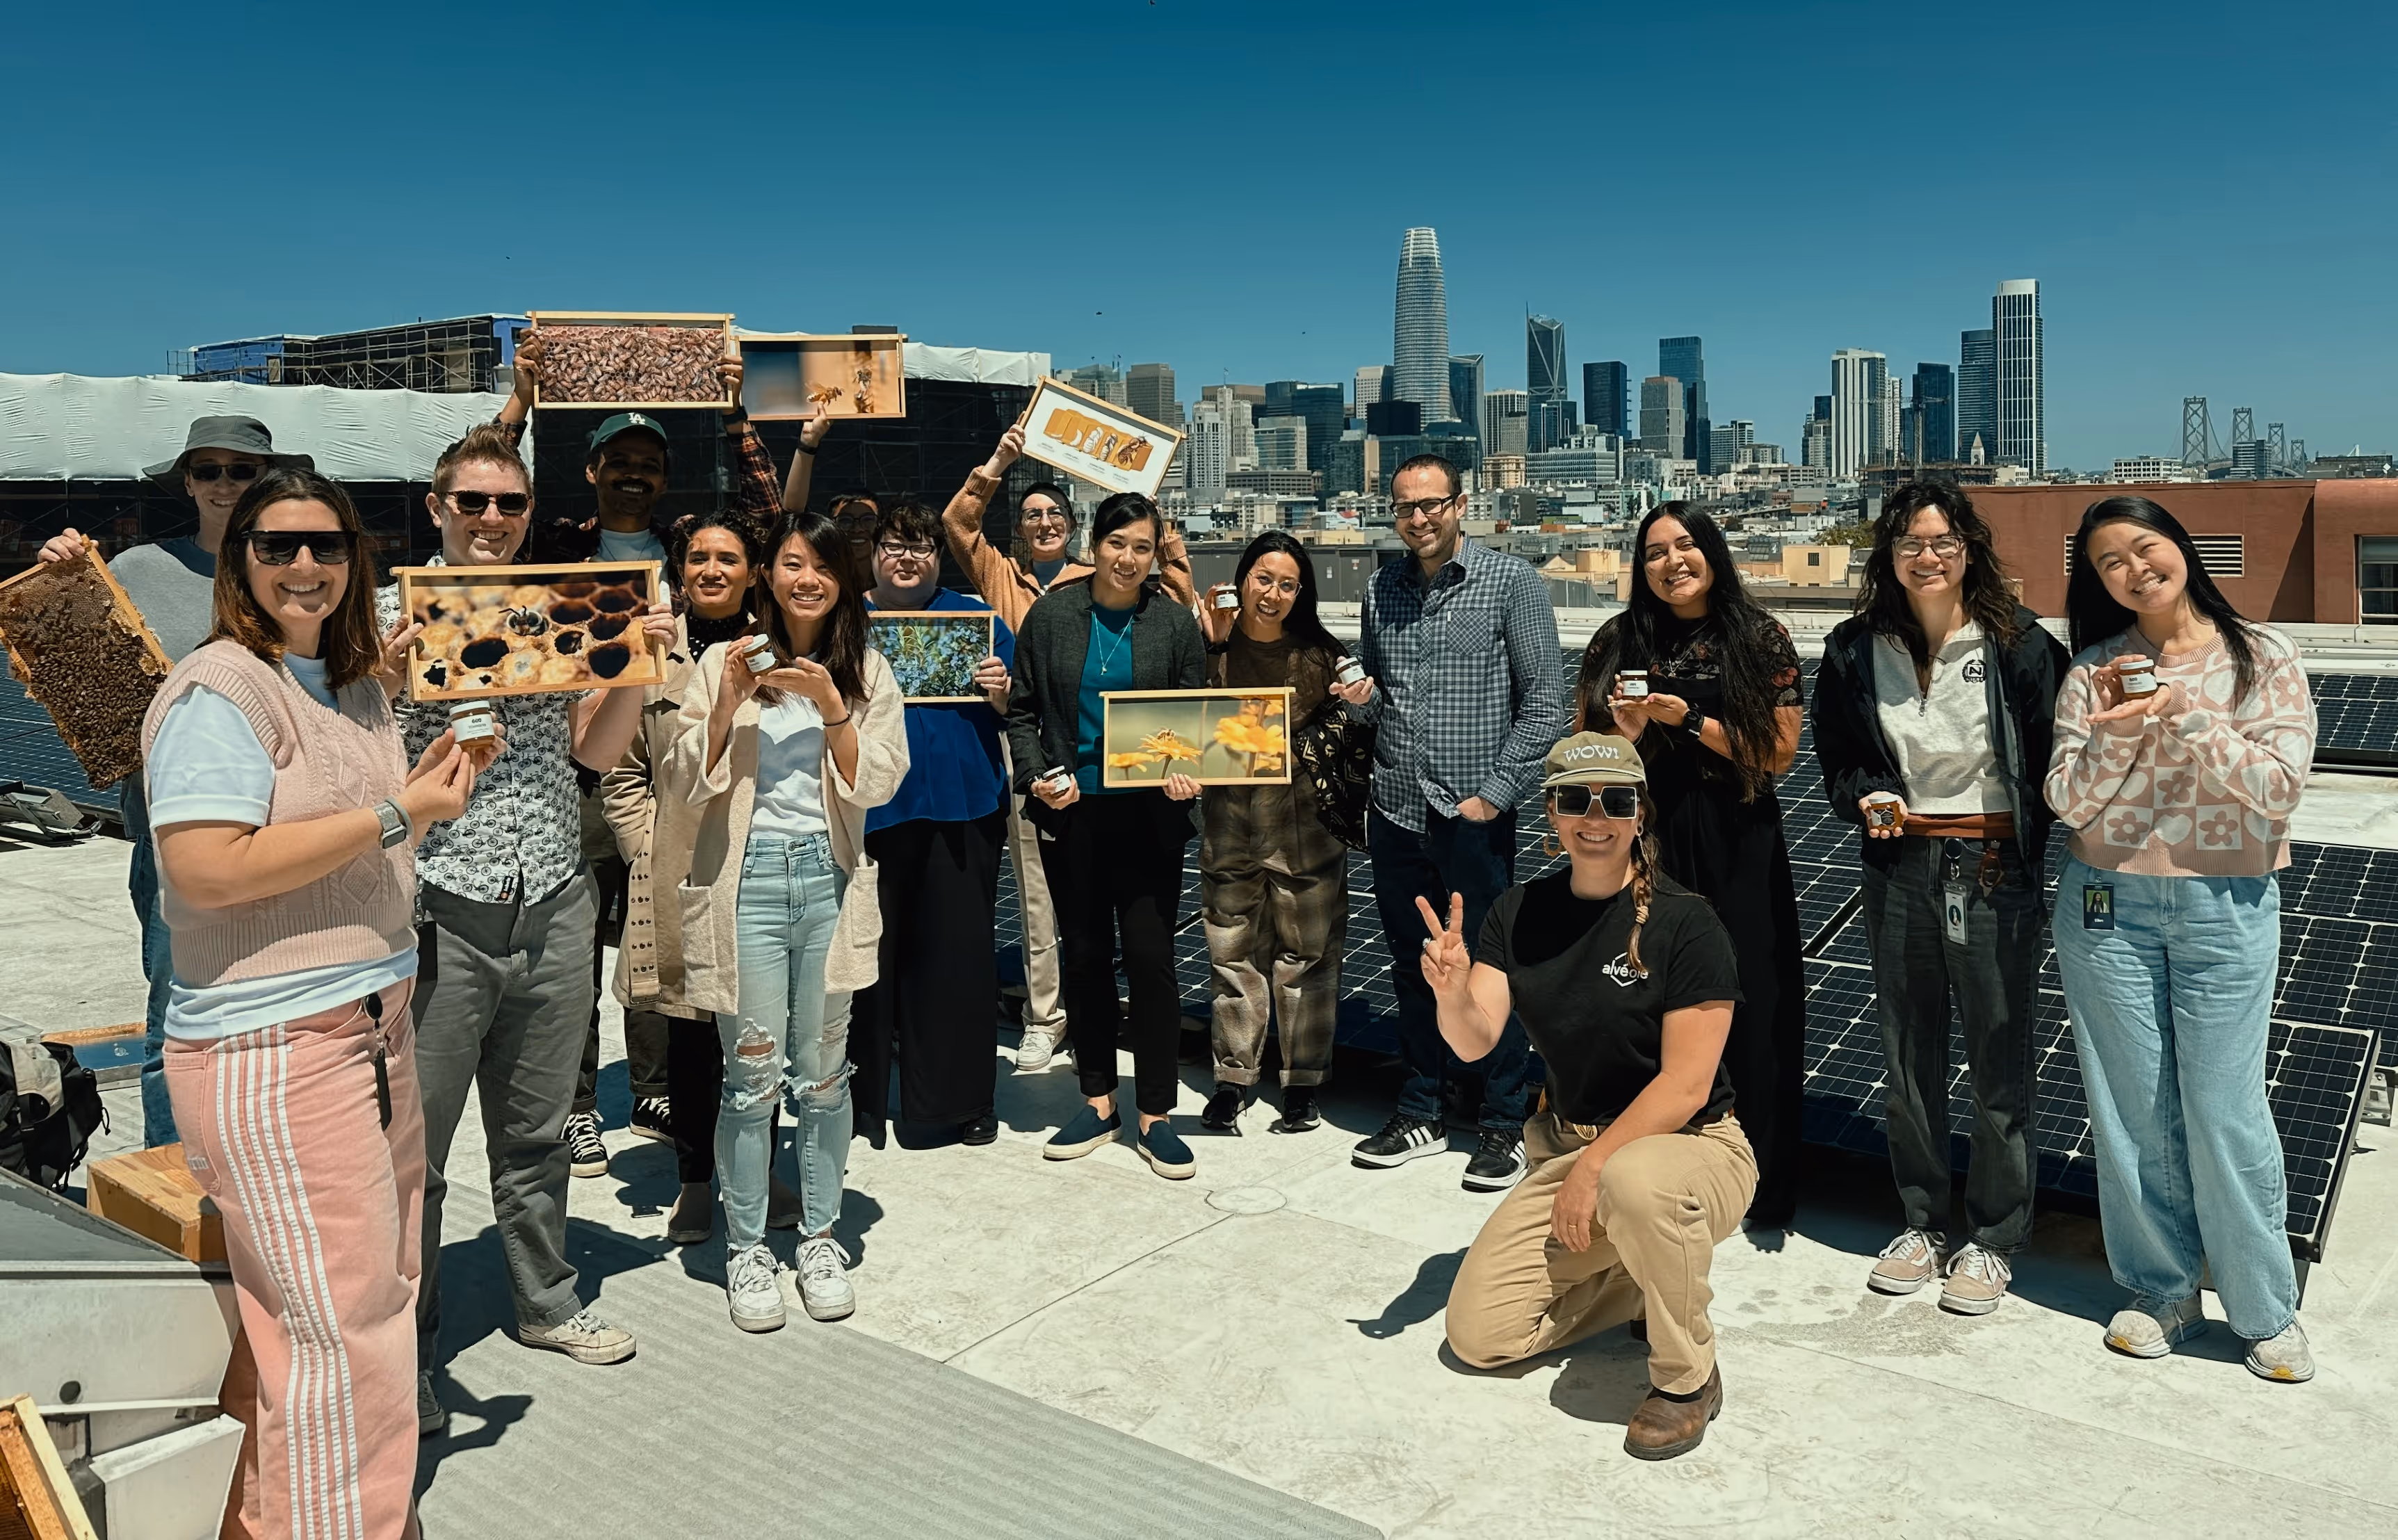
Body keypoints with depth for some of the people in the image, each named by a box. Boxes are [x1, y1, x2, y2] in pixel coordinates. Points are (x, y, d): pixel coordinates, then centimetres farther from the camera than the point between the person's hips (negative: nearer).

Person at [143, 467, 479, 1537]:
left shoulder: (357, 686, 14)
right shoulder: (218, 688, -13)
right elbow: (207, 869, -23)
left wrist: (429, 784, 7)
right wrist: (395, 815, -18)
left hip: (373, 1023, 9)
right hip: (270, 1047, -9)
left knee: (380, 1288, 17)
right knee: (338, 1326, -3)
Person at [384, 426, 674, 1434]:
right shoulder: (392, 610, -1)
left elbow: (597, 751, 12)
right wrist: (383, 677, -22)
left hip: (554, 908, 4)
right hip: (439, 915, -4)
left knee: (538, 1131, 17)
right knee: (413, 1148, 4)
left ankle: (545, 1302, 34)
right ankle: (404, 1352, 19)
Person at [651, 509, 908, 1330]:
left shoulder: (866, 671, 8)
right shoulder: (724, 662, 3)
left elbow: (876, 784, -1)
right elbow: (688, 782, -1)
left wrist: (831, 707, -12)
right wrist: (727, 705, -13)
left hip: (830, 876, 2)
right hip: (747, 875, -1)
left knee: (824, 1070, 8)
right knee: (752, 1072, 1)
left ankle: (820, 1238, 22)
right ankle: (745, 1248, 15)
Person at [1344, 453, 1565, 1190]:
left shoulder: (1512, 582, -3)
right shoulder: (1382, 589, 11)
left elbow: (1545, 702, -6)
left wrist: (1494, 794, -12)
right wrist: (1363, 698, -3)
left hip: (1473, 817, -4)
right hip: (1395, 811, 5)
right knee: (1413, 968, 13)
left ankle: (1505, 1123, 17)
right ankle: (1422, 1112, 27)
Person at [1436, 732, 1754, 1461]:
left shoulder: (1686, 922, -15)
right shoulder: (1518, 913, 0)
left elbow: (1686, 1084, -18)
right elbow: (1475, 1042, -9)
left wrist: (1594, 1167, -23)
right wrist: (1452, 993, -31)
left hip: (1690, 1147, -5)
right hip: (1569, 1148, 5)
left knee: (1635, 1182, -41)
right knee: (1478, 1335, -4)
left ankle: (1687, 1376, -12)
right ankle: (1644, 1280, 20)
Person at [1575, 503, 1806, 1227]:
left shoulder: (1762, 640, 1)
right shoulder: (1619, 643, 6)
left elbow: (1779, 752, -4)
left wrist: (1690, 721, -13)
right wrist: (1629, 731, -9)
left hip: (1737, 845, -1)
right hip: (1646, 837, 2)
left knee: (1748, 1003, 1)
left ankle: (1763, 1185, 16)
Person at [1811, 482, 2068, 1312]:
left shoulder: (2019, 643, -7)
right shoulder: (1856, 648, 2)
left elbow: (2053, 760, -3)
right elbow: (1835, 755, 11)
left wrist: (2035, 855, -10)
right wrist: (1866, 798, -8)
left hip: (1996, 868, -3)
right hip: (1900, 865, 3)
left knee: (1999, 1058, 5)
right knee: (1906, 1056, 13)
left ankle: (1993, 1238, 21)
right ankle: (1922, 1222, 29)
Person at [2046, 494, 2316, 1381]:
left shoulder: (2264, 659, 0)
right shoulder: (2095, 671, 2)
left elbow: (2280, 790, -10)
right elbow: (2069, 802, -3)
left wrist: (2189, 717, -19)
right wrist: (2116, 733, -19)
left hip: (2227, 908, -1)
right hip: (2110, 907, 2)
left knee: (2224, 1109, 0)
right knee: (2132, 1108, 7)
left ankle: (2266, 1309, 19)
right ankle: (2161, 1291, 23)